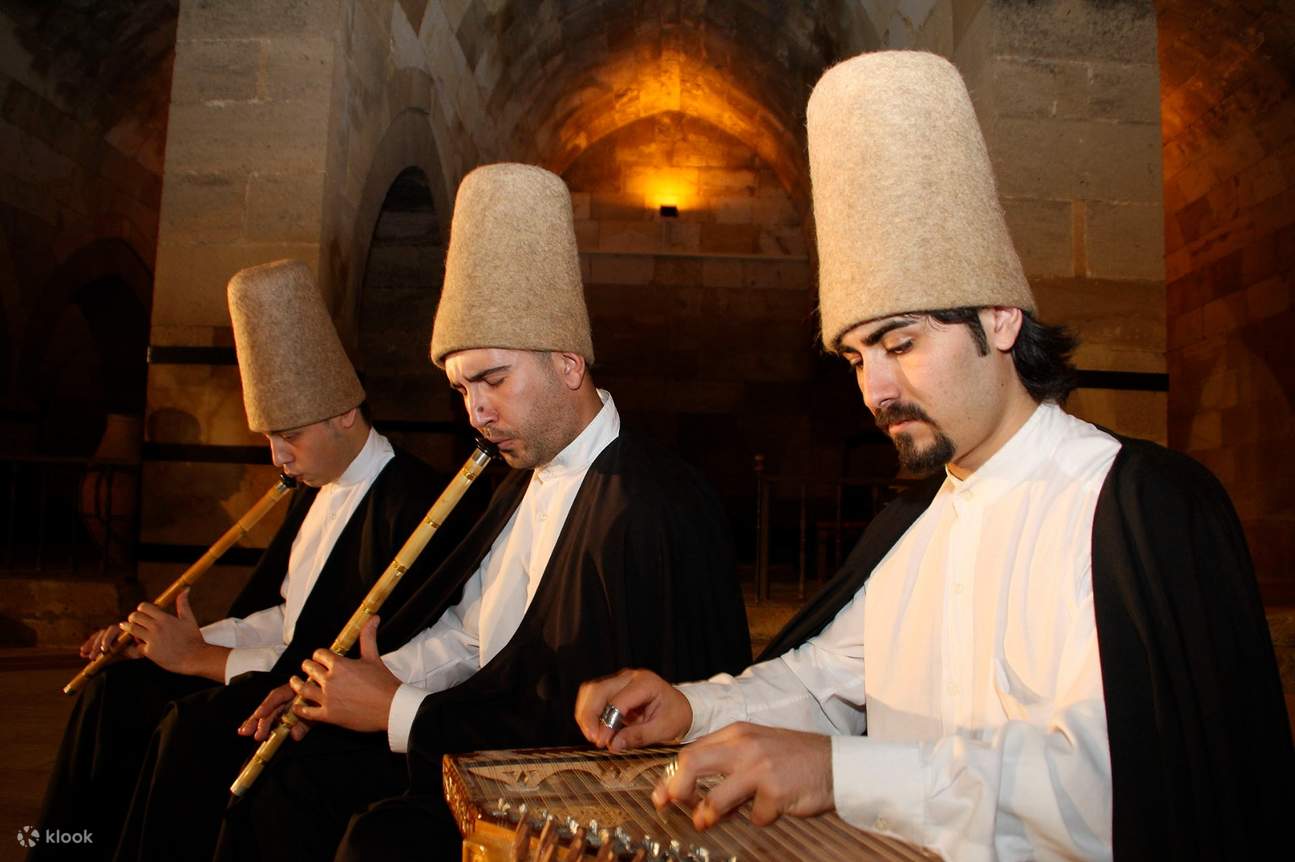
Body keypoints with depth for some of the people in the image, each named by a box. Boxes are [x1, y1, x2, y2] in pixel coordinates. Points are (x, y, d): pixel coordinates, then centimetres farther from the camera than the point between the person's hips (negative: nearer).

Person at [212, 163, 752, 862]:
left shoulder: (648, 510, -23)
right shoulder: (530, 475, 8)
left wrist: (400, 714, -17)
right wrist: (372, 681, -3)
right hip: (486, 746, 9)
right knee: (292, 773, 3)